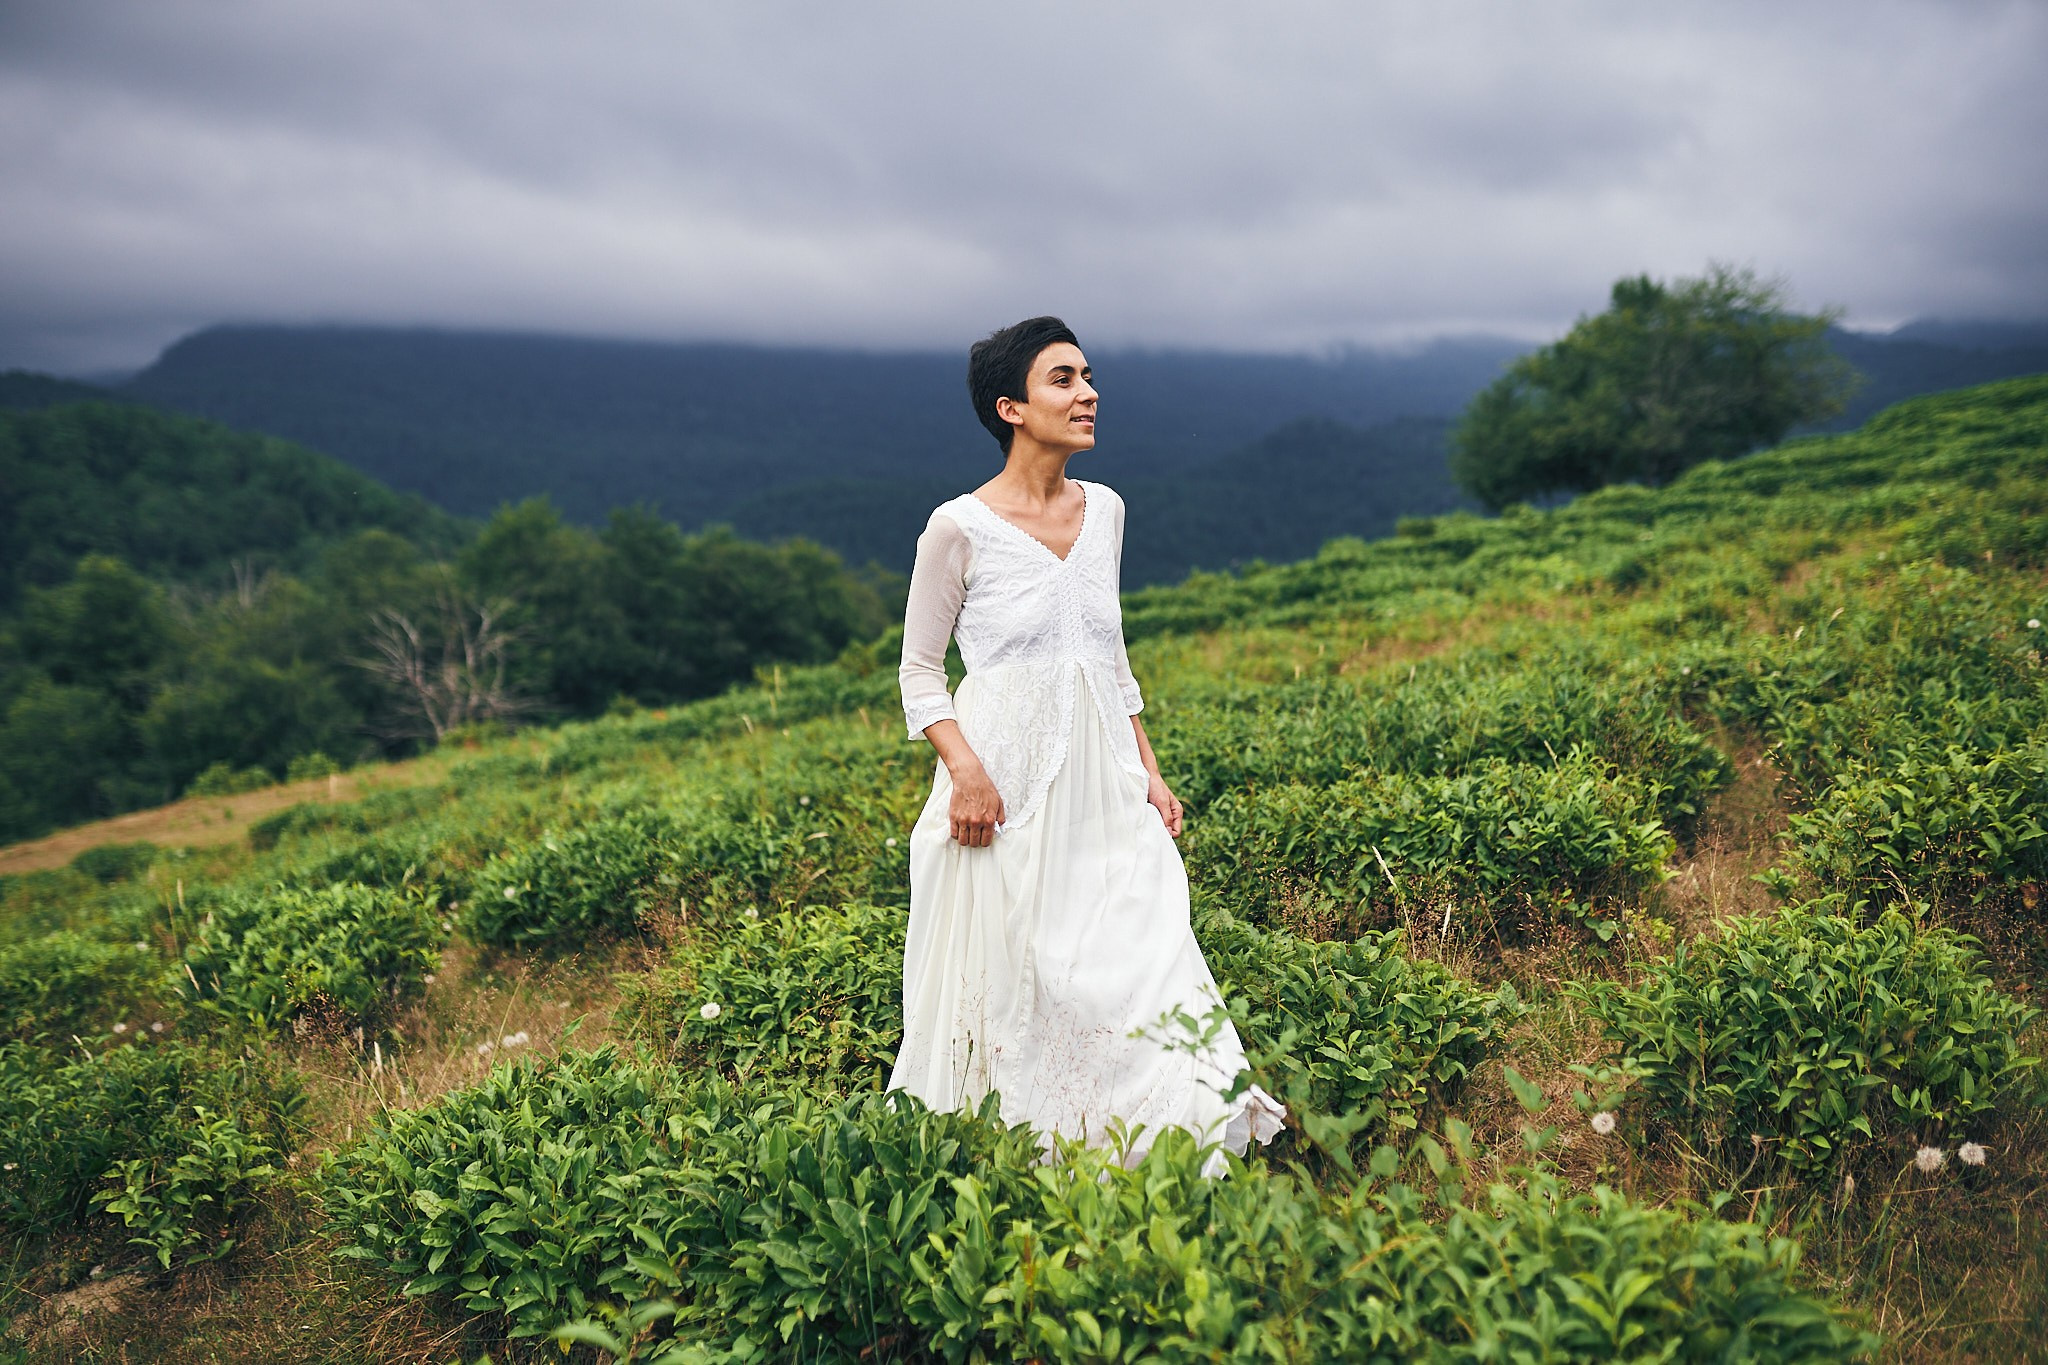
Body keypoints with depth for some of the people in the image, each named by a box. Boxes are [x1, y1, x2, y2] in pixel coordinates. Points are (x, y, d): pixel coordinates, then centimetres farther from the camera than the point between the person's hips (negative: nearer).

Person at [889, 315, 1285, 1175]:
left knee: (1145, 960, 2)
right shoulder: (961, 528, -9)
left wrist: (1148, 772, 11)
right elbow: (920, 669, -4)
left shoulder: (1104, 510, 7)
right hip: (1010, 786, -5)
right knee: (1011, 981, 3)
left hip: (1102, 782, 5)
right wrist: (965, 771, -18)